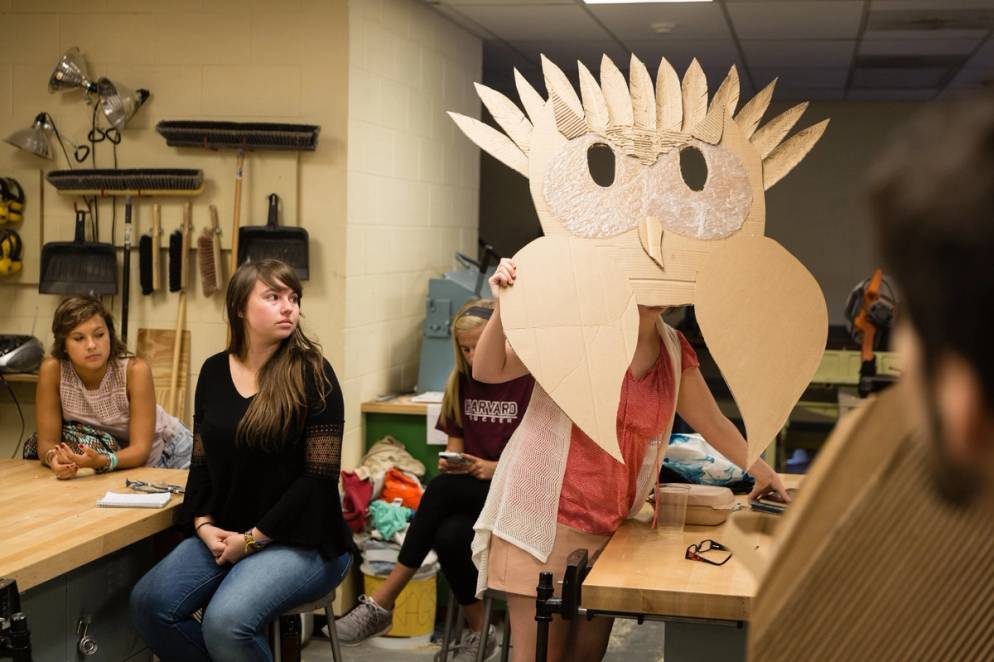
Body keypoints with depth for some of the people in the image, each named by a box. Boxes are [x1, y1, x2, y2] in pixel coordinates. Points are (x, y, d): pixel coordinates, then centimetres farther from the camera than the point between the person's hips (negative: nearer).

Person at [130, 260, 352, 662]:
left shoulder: (312, 375, -10)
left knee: (225, 621, -29)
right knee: (148, 603, -16)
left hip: (302, 541, -5)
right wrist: (203, 525, -6)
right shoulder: (214, 371, 7)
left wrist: (253, 539, -13)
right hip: (226, 534, 6)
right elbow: (202, 461, 12)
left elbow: (320, 476, -13)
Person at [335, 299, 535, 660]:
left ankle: (383, 603, -20)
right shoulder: (463, 383, 9)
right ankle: (479, 632, -10)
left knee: (443, 487, -31)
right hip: (468, 493, 5)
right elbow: (455, 447, 13)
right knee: (448, 535, -31)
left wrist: (496, 469, -22)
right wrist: (452, 463, -10)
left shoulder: (530, 383, -8)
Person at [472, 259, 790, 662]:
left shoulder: (674, 352, 7)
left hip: (610, 527, 6)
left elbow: (713, 424, 21)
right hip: (544, 517, -5)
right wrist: (504, 307, -27)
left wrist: (761, 471, 26)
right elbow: (488, 371, -12)